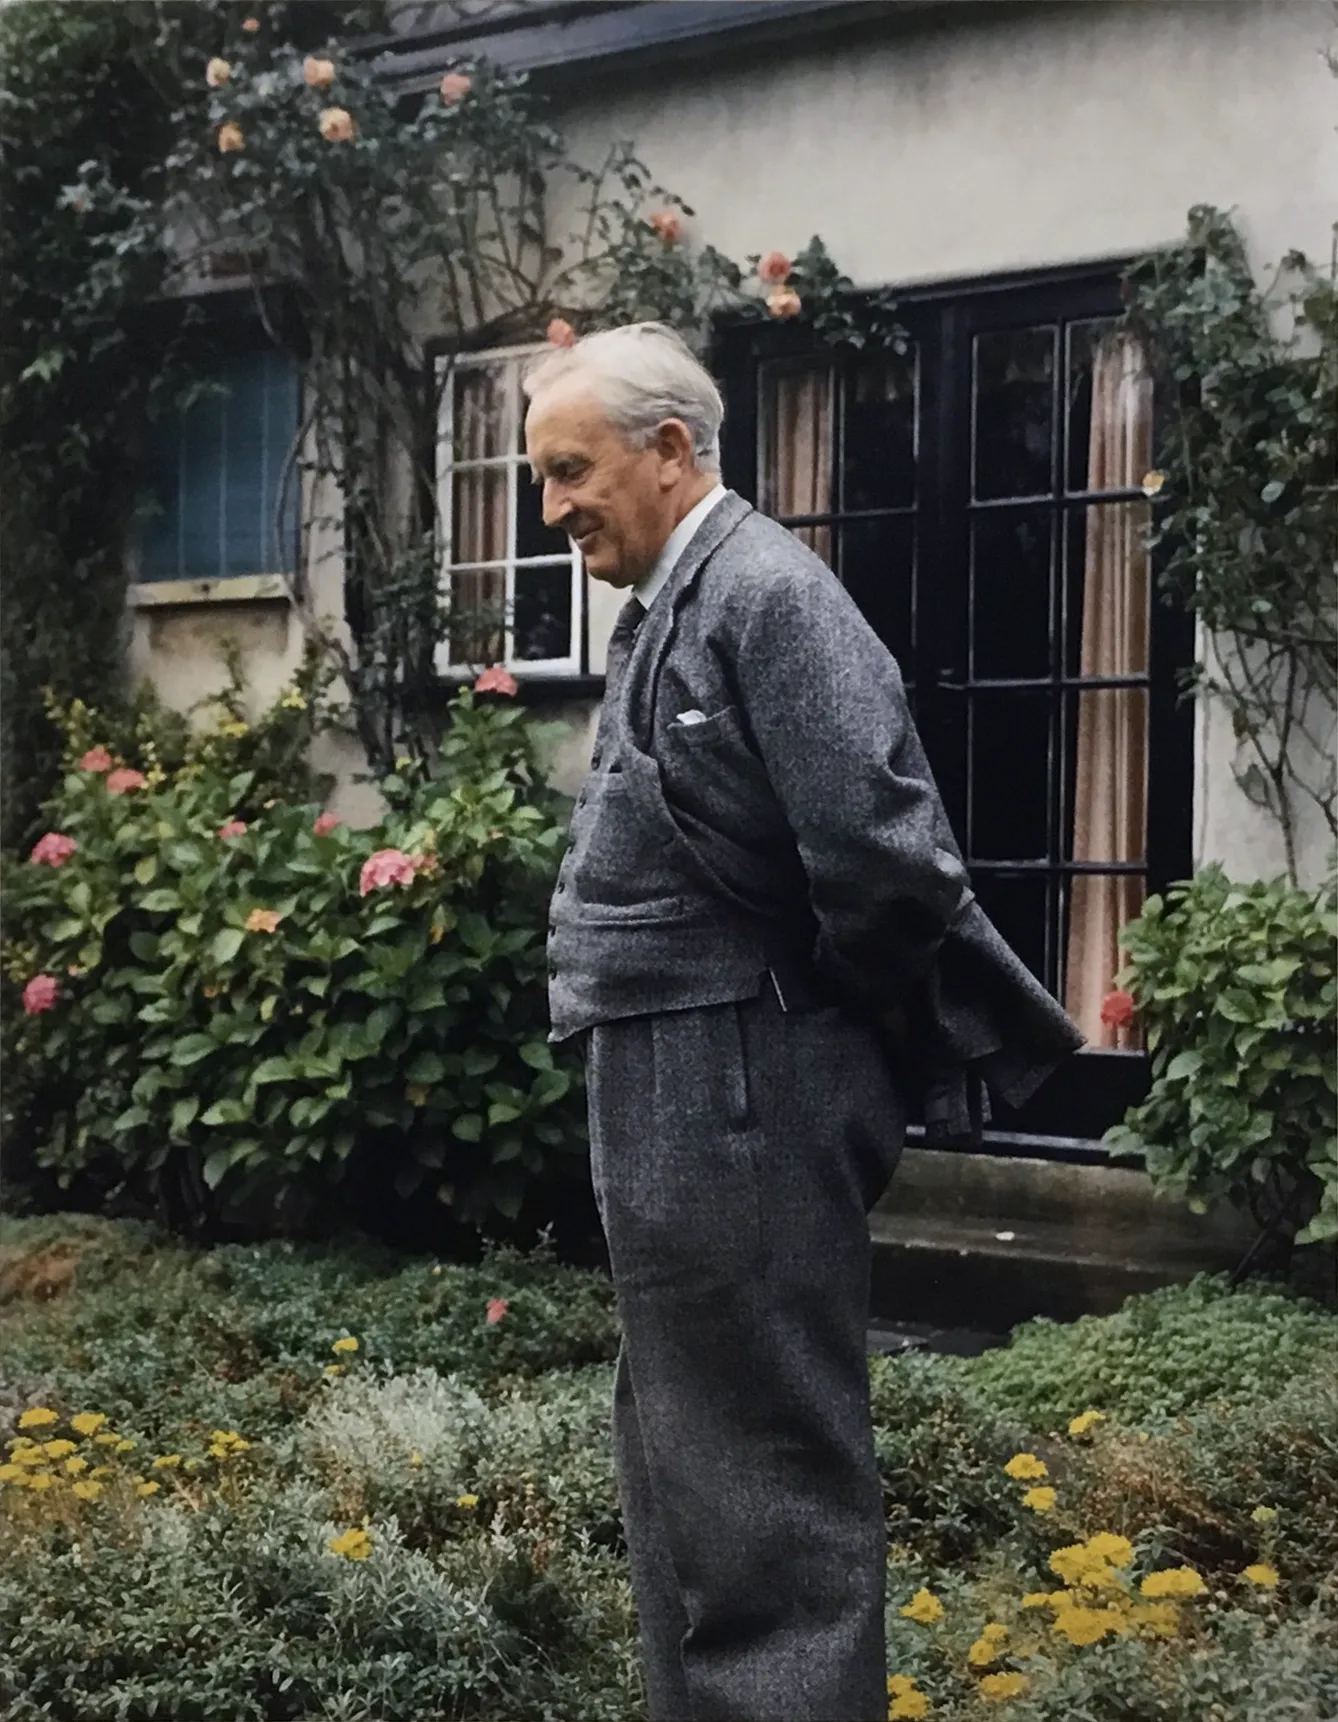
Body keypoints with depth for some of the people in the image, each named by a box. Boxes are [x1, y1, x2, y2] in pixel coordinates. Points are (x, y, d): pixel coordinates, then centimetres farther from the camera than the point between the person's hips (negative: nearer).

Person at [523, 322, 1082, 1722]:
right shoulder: (663, 608, 13)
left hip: (741, 1102, -10)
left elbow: (882, 858, -23)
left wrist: (861, 1030, -7)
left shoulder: (767, 593, -16)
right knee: (679, 1456, 20)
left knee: (767, 1477, -2)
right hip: (670, 1102, 10)